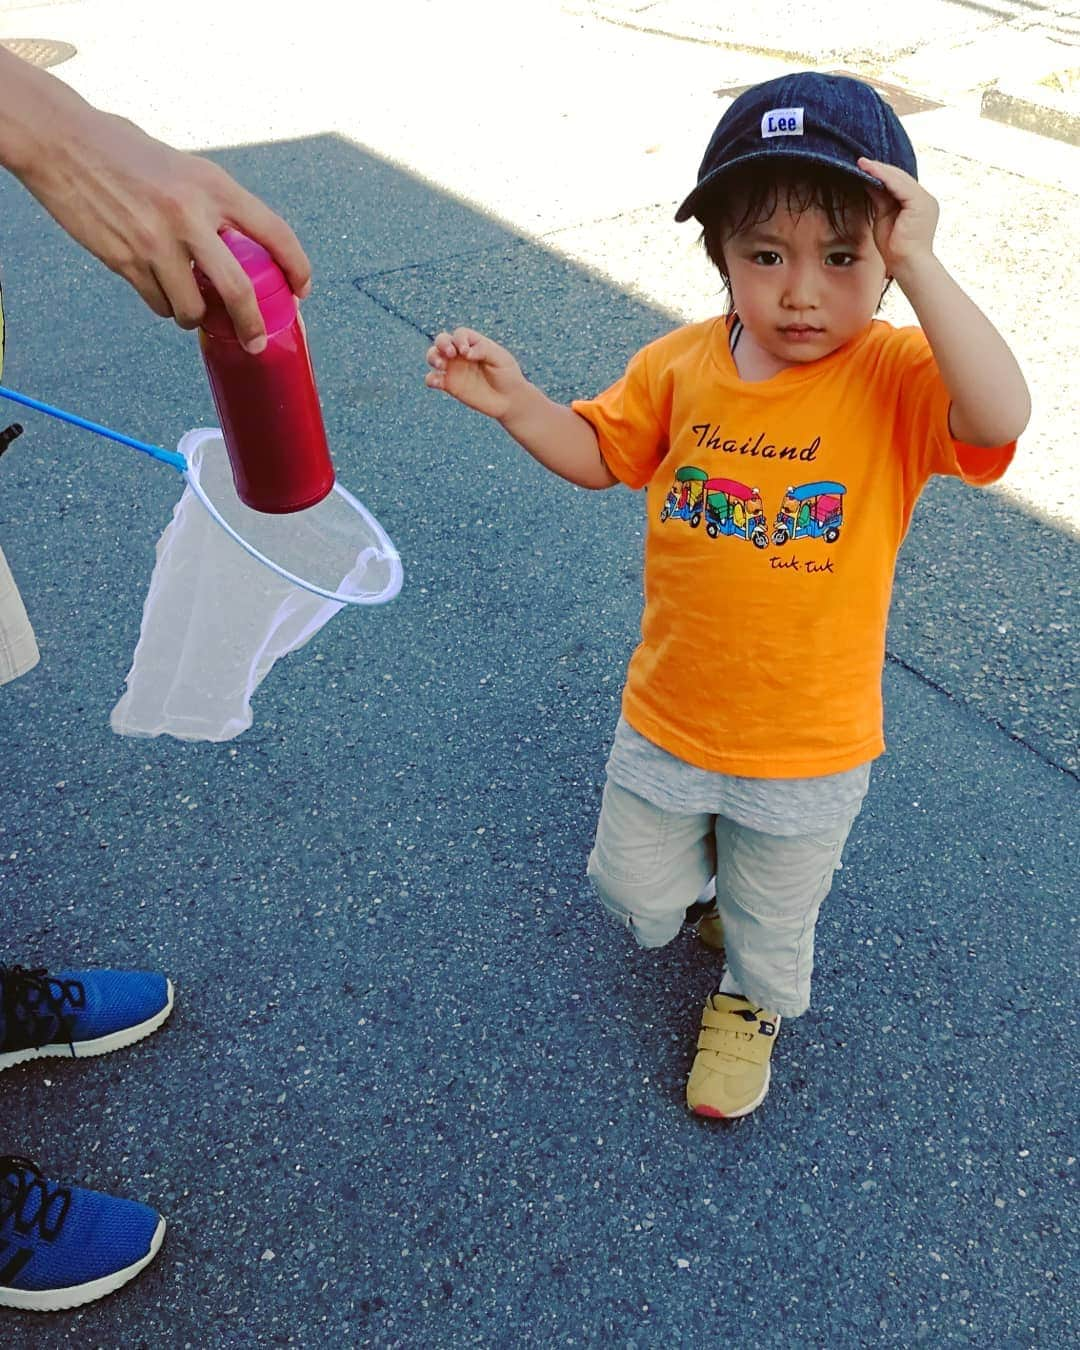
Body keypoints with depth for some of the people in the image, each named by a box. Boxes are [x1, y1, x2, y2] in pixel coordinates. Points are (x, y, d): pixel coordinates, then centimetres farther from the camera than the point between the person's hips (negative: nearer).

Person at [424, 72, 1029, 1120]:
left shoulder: (897, 377, -21)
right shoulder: (682, 365, -10)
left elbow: (1001, 417, -41)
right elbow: (597, 455, 5)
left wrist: (918, 267, -41)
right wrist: (514, 403, -13)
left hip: (808, 746, -3)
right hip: (667, 718, 3)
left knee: (773, 916, 23)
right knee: (636, 898, 23)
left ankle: (751, 1004, 58)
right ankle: (705, 868, 58)